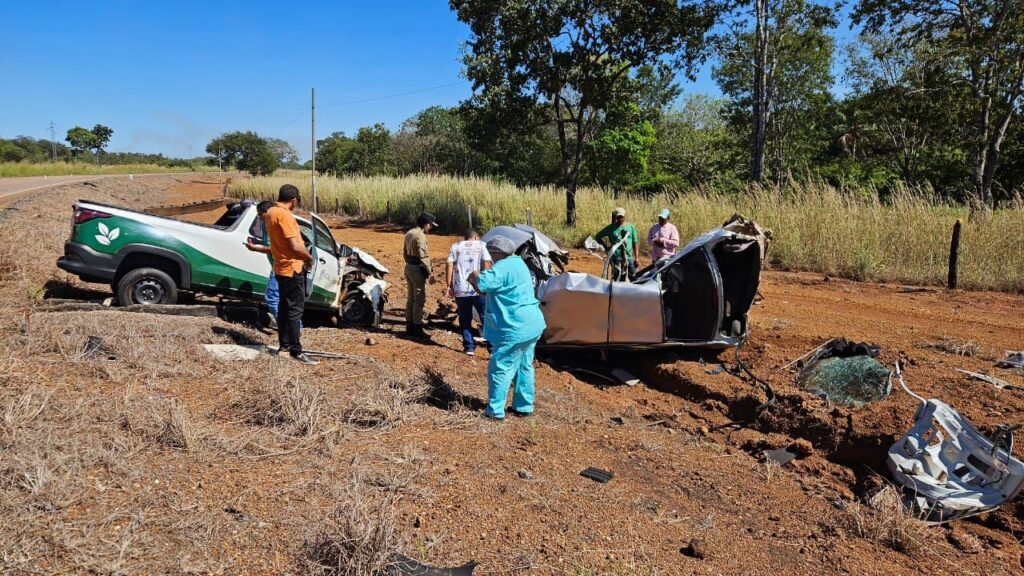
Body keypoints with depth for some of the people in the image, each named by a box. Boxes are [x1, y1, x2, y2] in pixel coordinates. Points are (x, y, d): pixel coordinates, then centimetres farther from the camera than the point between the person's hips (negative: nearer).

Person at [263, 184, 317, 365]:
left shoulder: (271, 212, 8)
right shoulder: (284, 215, -22)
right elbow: (295, 247, -27)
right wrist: (309, 257, -10)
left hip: (281, 267, 10)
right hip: (292, 268, -10)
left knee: (284, 307, 17)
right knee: (295, 310, -6)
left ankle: (284, 343, 27)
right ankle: (296, 351, -3)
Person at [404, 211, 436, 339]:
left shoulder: (409, 233, 12)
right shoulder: (420, 236, -18)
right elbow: (423, 256, -21)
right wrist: (429, 272, -15)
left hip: (409, 267, 10)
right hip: (417, 269, -10)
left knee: (410, 298, 16)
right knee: (419, 299, -3)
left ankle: (409, 326, 23)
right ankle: (417, 328, 0)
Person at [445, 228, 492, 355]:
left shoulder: (455, 246, 13)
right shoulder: (481, 245, 7)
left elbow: (449, 266, 3)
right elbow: (487, 265, -5)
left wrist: (449, 285, 5)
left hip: (460, 290, 2)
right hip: (479, 289, -2)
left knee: (465, 320, 12)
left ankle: (469, 347, 10)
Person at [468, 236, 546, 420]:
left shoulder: (503, 267, -18)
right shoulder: (518, 263, 15)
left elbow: (483, 283, -28)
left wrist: (474, 275, -7)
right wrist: (480, 287, 11)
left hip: (516, 328, -10)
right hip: (531, 325, 10)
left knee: (500, 368, -2)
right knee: (524, 366, 17)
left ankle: (495, 411, 2)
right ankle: (524, 406, 26)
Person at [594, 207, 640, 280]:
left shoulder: (631, 227, 7)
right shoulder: (611, 227, 2)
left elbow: (635, 243, 9)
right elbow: (597, 237, 9)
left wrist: (636, 258, 5)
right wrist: (606, 246, 1)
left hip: (629, 257, 2)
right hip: (616, 258, -2)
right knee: (617, 278, -6)